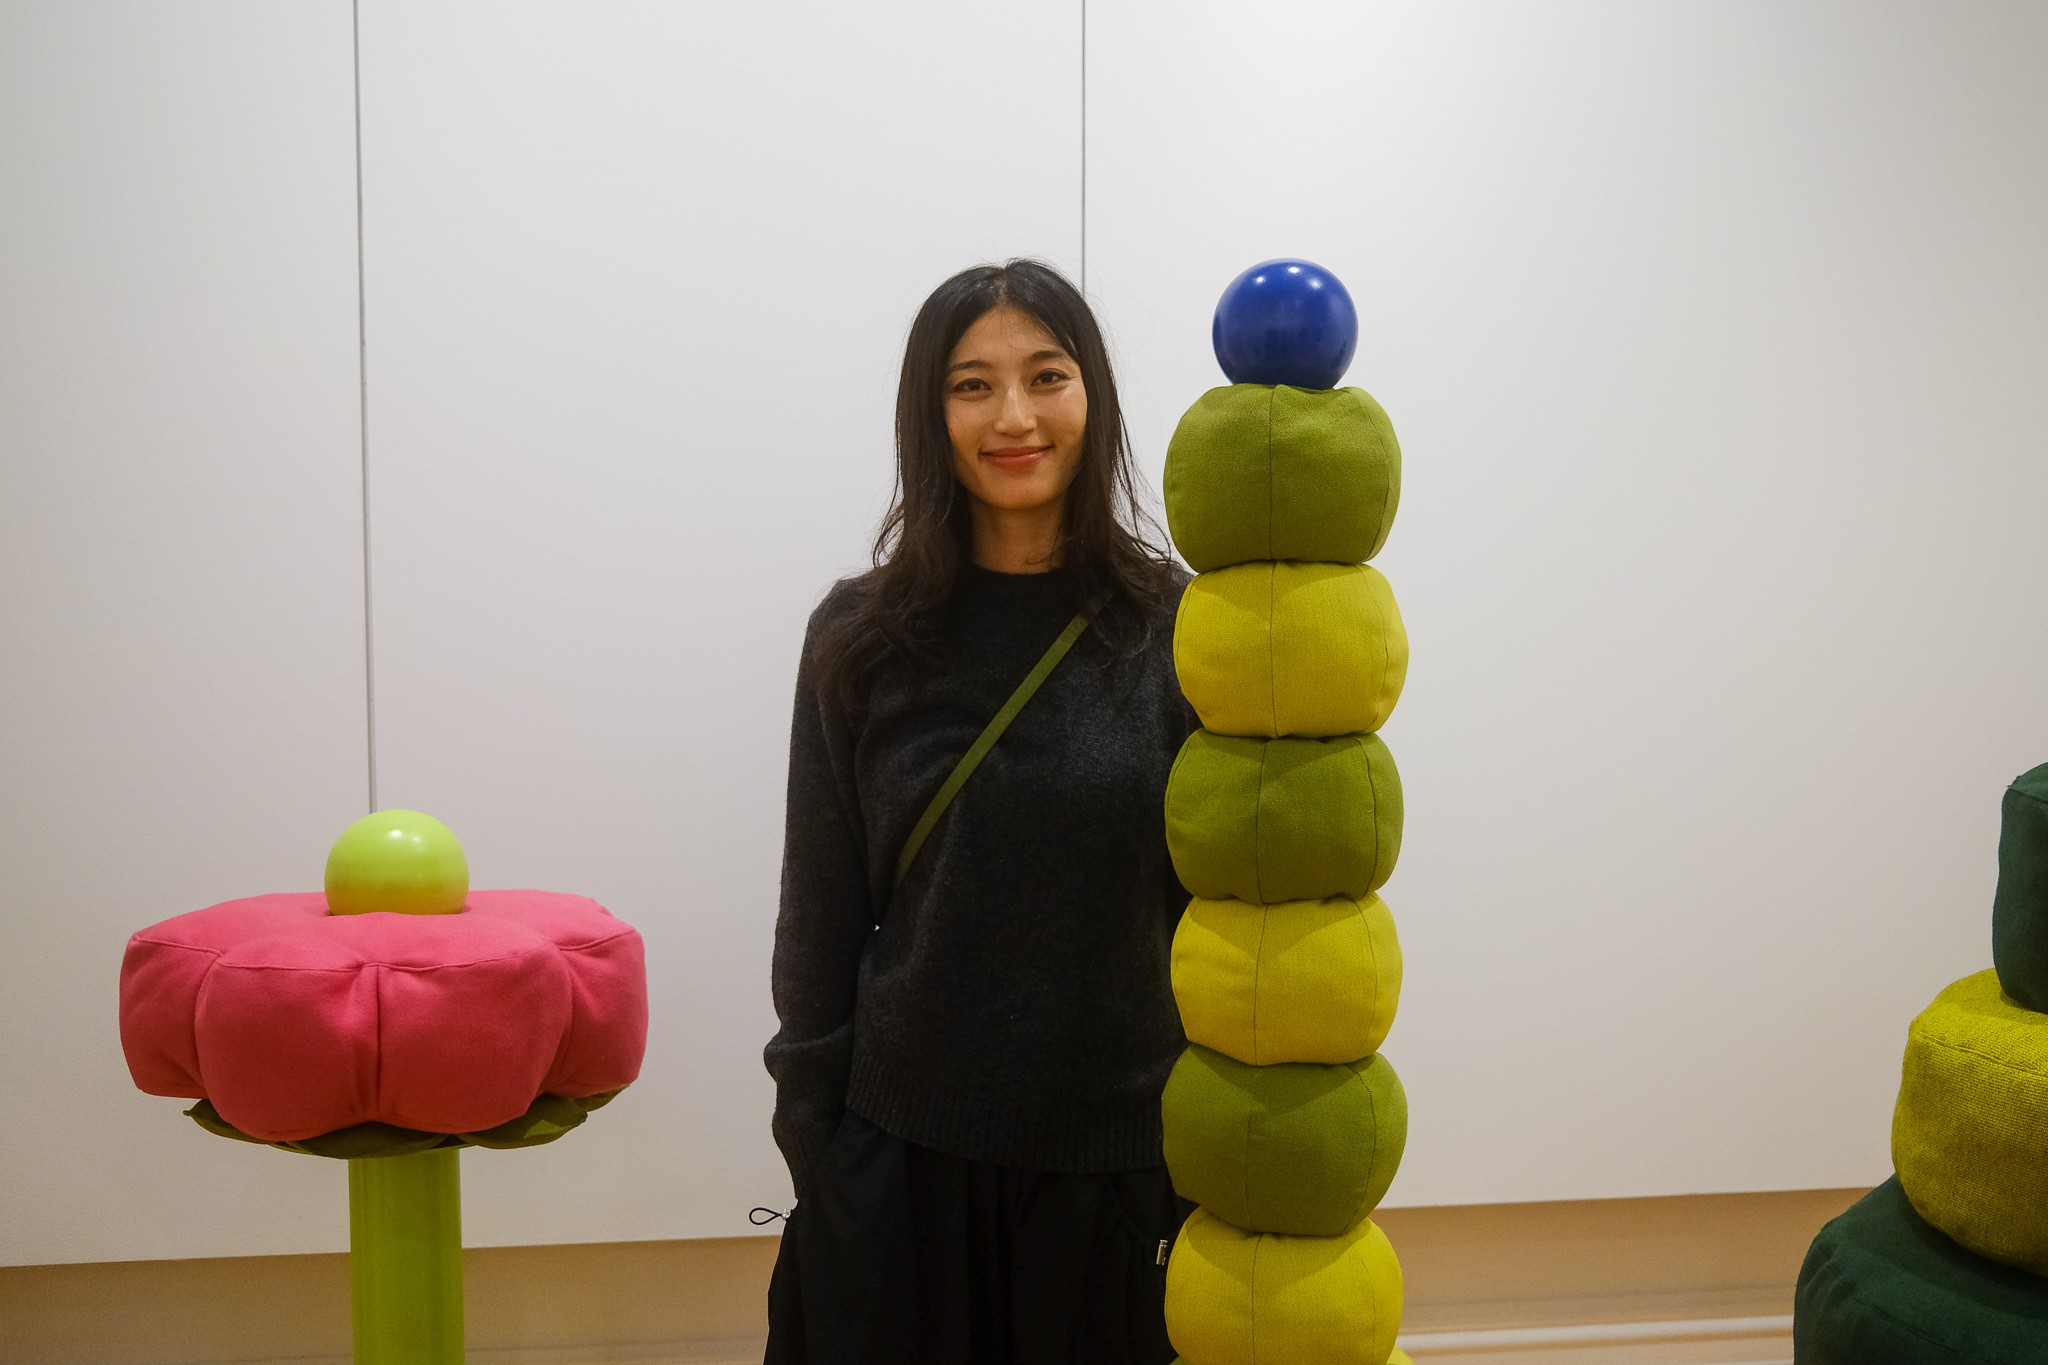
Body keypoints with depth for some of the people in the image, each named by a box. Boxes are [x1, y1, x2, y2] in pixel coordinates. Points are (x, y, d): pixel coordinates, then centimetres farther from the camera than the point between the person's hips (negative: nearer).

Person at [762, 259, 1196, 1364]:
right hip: (903, 1154, 1)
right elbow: (820, 912, 3)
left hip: (1115, 1159, 0)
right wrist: (809, 1133, 1)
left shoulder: (1172, 630, -3)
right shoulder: (862, 638, -1)